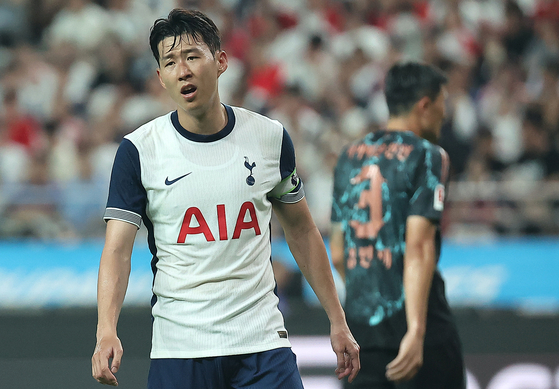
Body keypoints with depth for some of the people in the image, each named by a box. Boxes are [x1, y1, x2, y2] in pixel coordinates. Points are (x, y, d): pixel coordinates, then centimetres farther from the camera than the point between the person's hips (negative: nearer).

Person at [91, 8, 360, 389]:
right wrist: (106, 331, -25)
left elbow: (301, 231, 14)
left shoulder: (270, 138, 4)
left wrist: (338, 321, 14)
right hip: (179, 349, -1)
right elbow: (117, 250, -9)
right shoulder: (139, 150, -3)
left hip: (262, 340, 1)